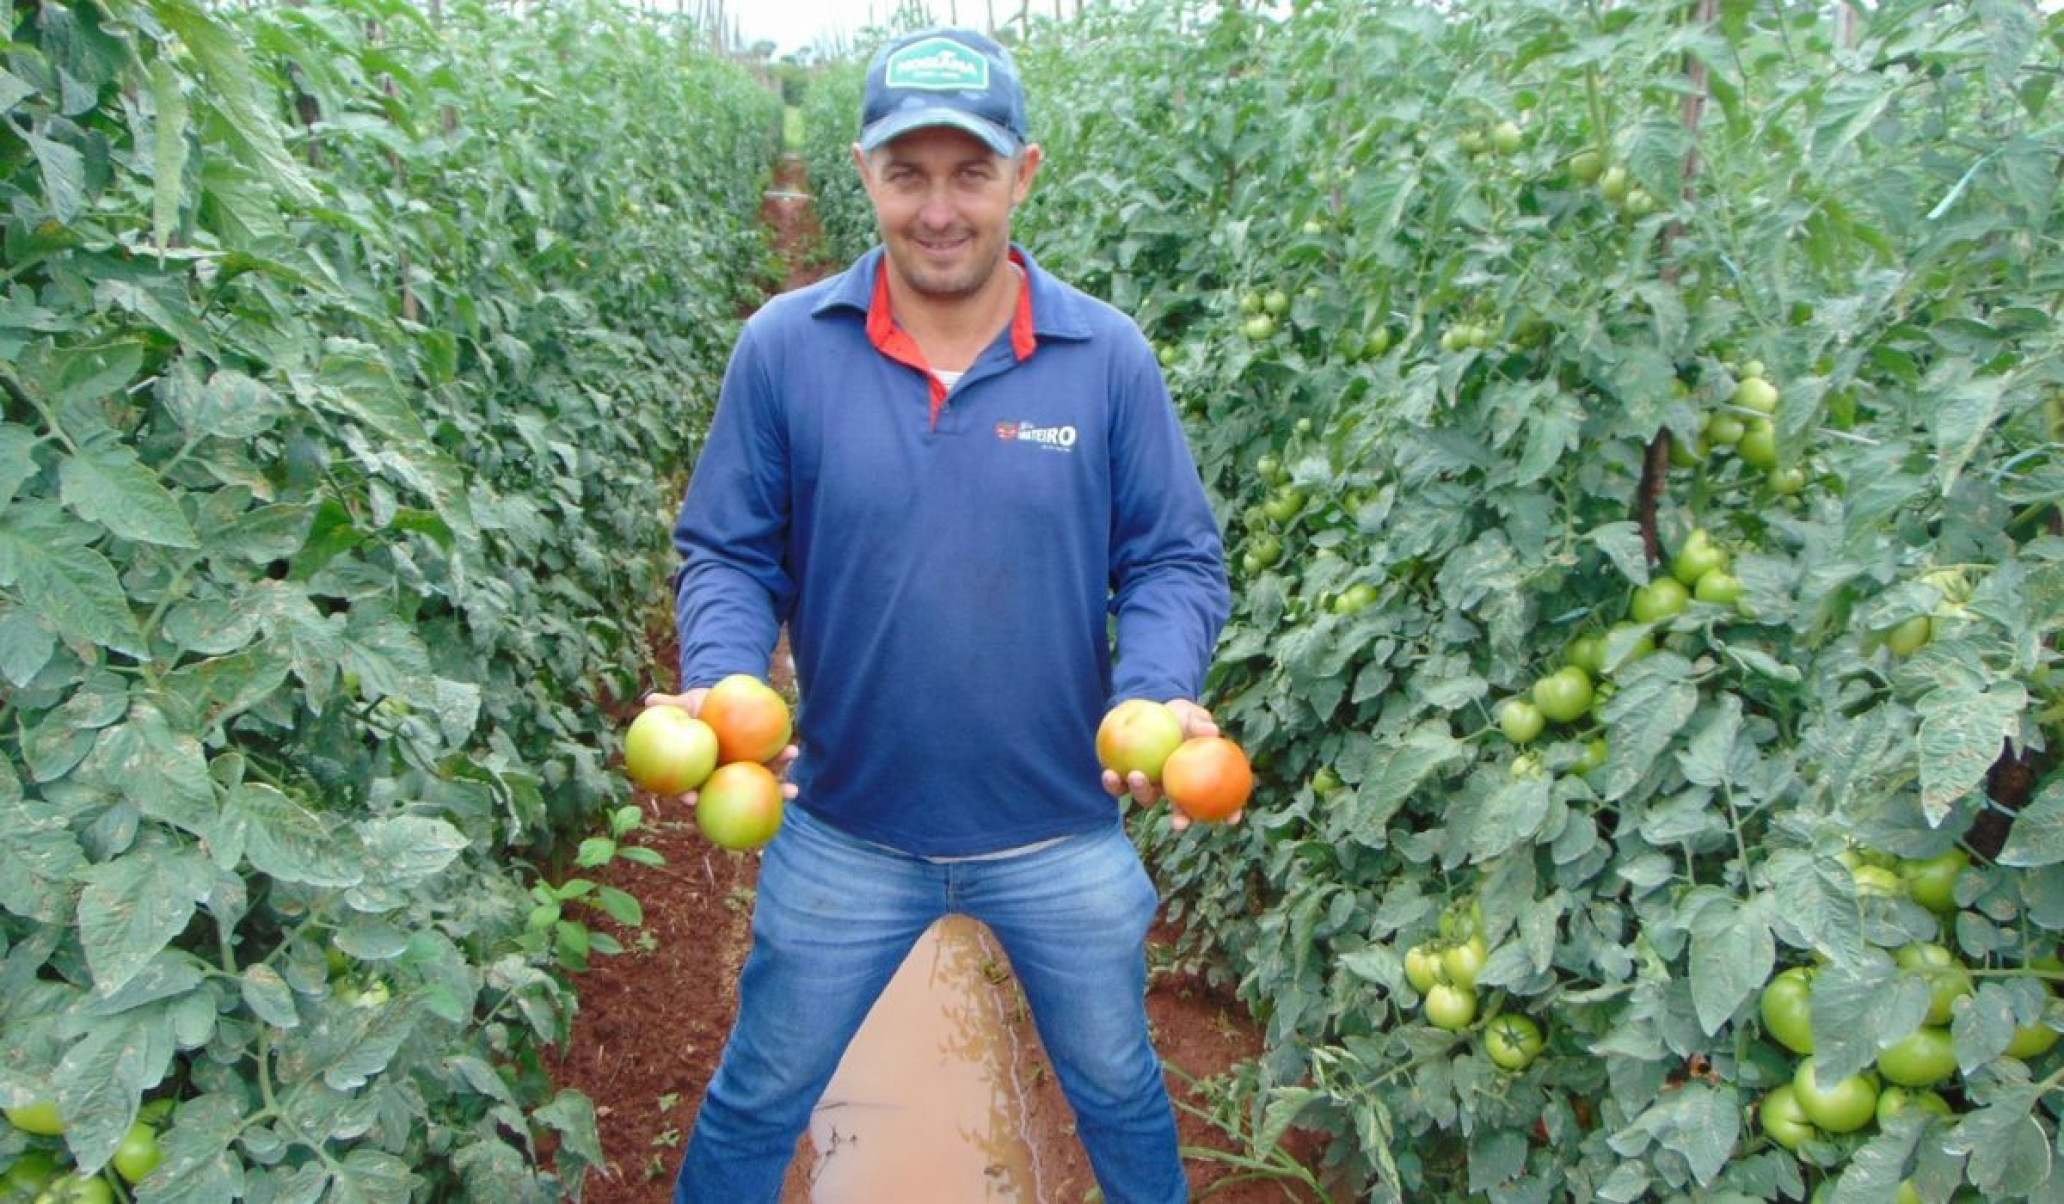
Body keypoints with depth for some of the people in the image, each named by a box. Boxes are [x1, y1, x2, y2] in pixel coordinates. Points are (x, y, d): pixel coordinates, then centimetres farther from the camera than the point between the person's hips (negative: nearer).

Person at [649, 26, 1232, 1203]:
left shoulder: (1109, 355, -10)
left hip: (1067, 837, 1)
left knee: (1121, 1094, 25)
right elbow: (727, 553, -3)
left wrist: (1161, 697, -23)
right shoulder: (783, 348, -10)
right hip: (845, 834, 0)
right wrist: (722, 688, -22)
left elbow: (1177, 560, -4)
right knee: (757, 1105, 20)